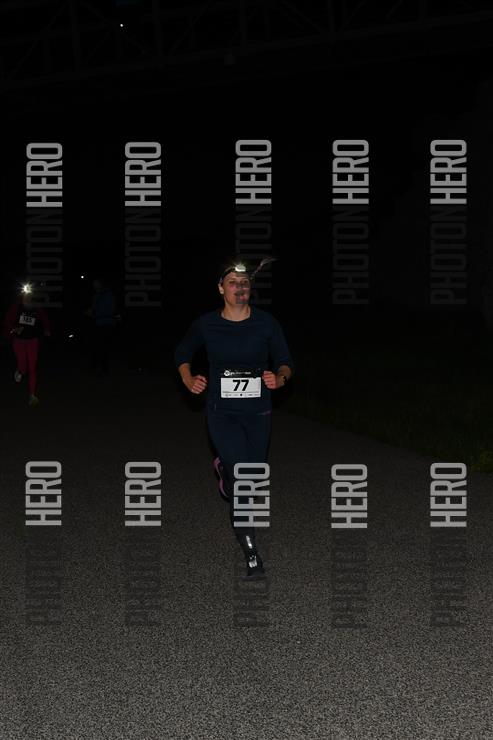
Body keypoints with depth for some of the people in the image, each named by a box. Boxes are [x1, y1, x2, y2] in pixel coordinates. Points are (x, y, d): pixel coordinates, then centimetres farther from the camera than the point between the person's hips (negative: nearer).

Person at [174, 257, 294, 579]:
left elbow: (286, 361, 1)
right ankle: (252, 554, -4)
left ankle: (224, 468, 52)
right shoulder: (207, 324, -5)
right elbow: (183, 353, 13)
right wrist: (189, 380, -4)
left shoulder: (266, 323, -6)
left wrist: (279, 378, -21)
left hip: (258, 411, 2)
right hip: (222, 413, -2)